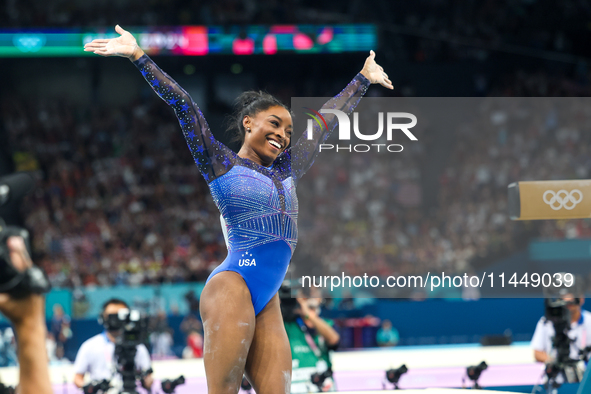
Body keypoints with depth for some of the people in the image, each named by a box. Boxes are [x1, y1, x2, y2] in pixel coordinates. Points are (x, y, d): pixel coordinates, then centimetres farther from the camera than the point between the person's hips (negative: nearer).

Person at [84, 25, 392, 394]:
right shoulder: (223, 165, 7)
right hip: (233, 285, -6)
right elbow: (184, 106, 1)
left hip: (268, 302, 6)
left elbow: (328, 120, 31)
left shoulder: (287, 171, 23)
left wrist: (364, 78, 42)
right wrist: (139, 56, -4)